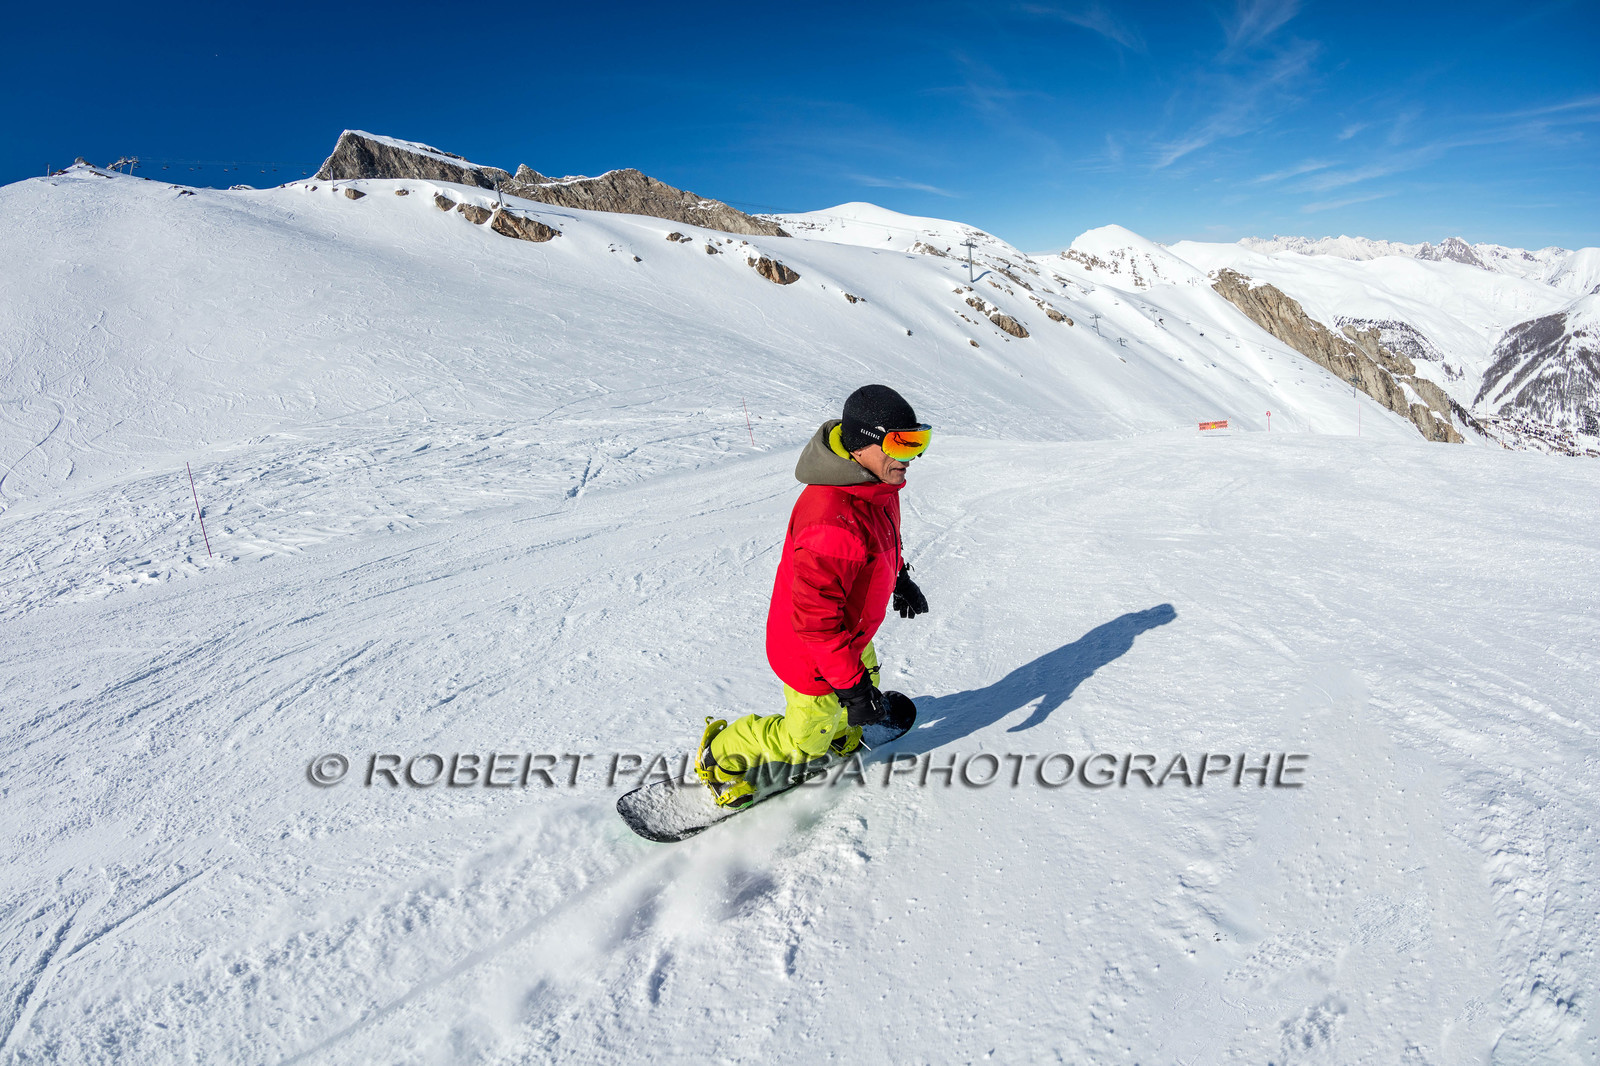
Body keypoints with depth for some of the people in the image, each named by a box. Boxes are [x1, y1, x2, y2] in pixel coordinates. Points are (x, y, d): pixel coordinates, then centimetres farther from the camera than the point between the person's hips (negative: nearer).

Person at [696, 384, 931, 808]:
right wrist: (851, 684, -30)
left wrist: (900, 578, 27)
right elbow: (815, 617, -36)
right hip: (812, 652, -8)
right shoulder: (831, 523, -41)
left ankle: (838, 733, 61)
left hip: (849, 636, 9)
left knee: (864, 687, 31)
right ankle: (720, 755, 32)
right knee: (805, 742, 11)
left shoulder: (876, 483, -8)